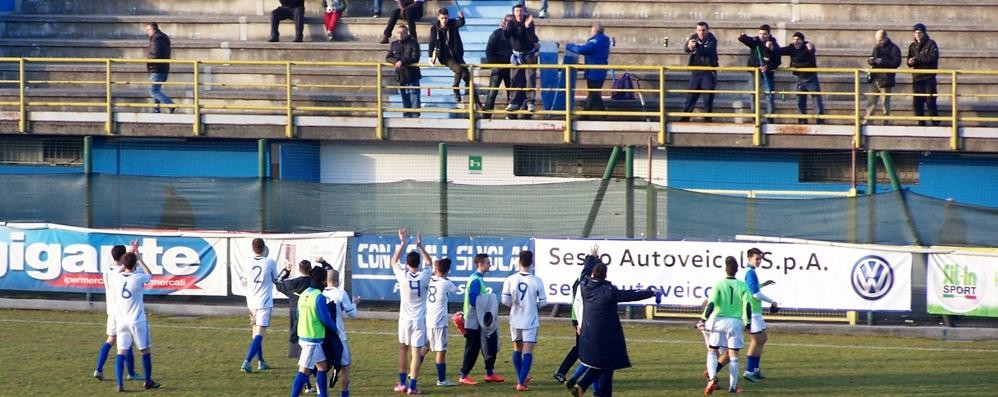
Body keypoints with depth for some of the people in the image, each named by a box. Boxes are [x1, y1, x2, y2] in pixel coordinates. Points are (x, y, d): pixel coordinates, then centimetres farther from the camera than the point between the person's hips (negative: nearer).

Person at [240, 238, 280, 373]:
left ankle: (260, 362, 26)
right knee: (259, 335, -8)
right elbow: (276, 280, 5)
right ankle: (247, 362, -21)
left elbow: (244, 283, 12)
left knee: (257, 333, 19)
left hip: (251, 302, 4)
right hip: (264, 303, -4)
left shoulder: (248, 264, -1)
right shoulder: (270, 263, -9)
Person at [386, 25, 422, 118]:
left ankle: (415, 116, -3)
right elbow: (388, 58, 5)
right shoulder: (394, 44, 10)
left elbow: (415, 58, -15)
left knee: (414, 97, -6)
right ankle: (406, 117, 18)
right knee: (404, 99, 12)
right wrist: (395, 61, -16)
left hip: (412, 75, -5)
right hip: (400, 75, 5)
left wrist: (402, 61, -25)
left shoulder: (413, 43, -6)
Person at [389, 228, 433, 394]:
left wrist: (402, 243, 8)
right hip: (419, 319, 0)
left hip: (405, 319, 1)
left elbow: (394, 261, 8)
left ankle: (402, 383, 19)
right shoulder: (424, 276, -8)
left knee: (403, 349, 16)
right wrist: (420, 247, 13)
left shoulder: (403, 276, -10)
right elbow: (429, 262, 13)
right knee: (416, 352, -2)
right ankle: (412, 385, -5)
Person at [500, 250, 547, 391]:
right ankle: (521, 383, -11)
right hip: (530, 320, -3)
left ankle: (521, 378, 31)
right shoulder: (536, 281, -12)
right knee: (527, 352, -2)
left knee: (517, 349, 19)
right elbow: (543, 302, -5)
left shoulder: (510, 280, -9)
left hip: (515, 320, 3)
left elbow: (505, 301, -7)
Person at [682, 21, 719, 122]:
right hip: (695, 72, 3)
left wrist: (695, 48, -46)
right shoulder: (693, 38, 2)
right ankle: (685, 118, 11)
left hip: (708, 72, -3)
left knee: (708, 97, -3)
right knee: (691, 96, 5)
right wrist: (689, 46, -39)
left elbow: (707, 51, -29)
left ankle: (708, 119, 4)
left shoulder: (712, 40, -10)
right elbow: (685, 49, -15)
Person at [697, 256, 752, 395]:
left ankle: (712, 377, -14)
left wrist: (703, 319, -2)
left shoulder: (719, 284, -4)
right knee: (733, 355, 7)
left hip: (719, 321, -1)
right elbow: (747, 305, -5)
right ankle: (733, 386, 9)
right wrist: (748, 322, 5)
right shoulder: (742, 286, 0)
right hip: (735, 322, 1)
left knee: (712, 351, 10)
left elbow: (711, 305, -10)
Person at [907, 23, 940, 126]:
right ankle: (921, 123, 11)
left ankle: (935, 123, -2)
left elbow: (932, 57, -15)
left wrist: (917, 59, -14)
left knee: (931, 101, -8)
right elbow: (910, 60, 17)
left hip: (929, 78, -6)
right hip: (917, 78, 6)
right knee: (917, 103, 4)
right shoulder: (912, 46, 16)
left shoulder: (931, 44, -1)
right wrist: (910, 62, -8)